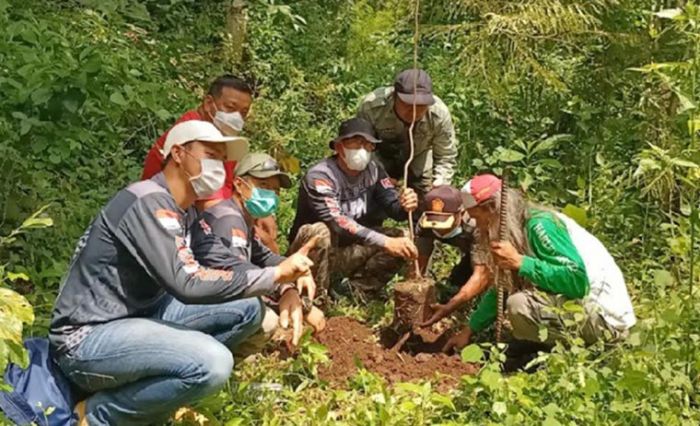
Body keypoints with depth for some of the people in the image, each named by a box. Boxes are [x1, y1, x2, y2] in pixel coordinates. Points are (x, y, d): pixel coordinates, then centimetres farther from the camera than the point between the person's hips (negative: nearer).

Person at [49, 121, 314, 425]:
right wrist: (276, 275, -24)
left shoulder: (181, 209, 9)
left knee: (247, 309, 2)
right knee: (213, 363, -31)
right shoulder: (149, 202, -20)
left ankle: (152, 387, 3)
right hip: (88, 338, -9)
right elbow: (188, 284, -29)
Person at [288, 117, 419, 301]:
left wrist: (405, 206, -33)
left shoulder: (373, 170, -3)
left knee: (399, 238, -9)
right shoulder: (319, 176, -23)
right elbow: (338, 223, -36)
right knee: (321, 232, -37)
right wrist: (385, 242, -43)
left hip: (349, 251, 6)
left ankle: (352, 288, -6)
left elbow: (393, 205, -7)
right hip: (310, 251, -6)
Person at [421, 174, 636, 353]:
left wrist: (519, 262, -26)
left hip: (607, 318, -10)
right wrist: (469, 331, 16)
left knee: (519, 304, -28)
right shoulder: (519, 231, 10)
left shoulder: (540, 225, -19)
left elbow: (576, 280, -28)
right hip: (581, 305, 10)